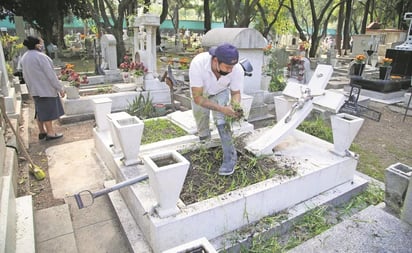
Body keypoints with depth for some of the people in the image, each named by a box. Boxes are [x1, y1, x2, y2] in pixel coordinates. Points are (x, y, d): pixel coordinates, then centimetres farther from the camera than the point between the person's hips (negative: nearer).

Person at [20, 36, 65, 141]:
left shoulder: (24, 57, 9)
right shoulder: (40, 56, -18)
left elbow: (25, 75, 15)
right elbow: (50, 74, -19)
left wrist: (31, 88, 22)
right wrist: (60, 88, -14)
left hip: (35, 89, 8)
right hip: (46, 88, -8)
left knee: (40, 111, 15)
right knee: (48, 110, -1)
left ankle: (42, 132, 22)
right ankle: (50, 133, 4)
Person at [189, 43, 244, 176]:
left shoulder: (237, 69, -36)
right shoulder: (197, 63, -43)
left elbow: (236, 93, -18)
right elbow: (197, 97, -38)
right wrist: (221, 109, -49)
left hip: (220, 92, 0)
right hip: (200, 93, 0)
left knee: (221, 119, -22)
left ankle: (230, 157, -14)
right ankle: (204, 137, 42)